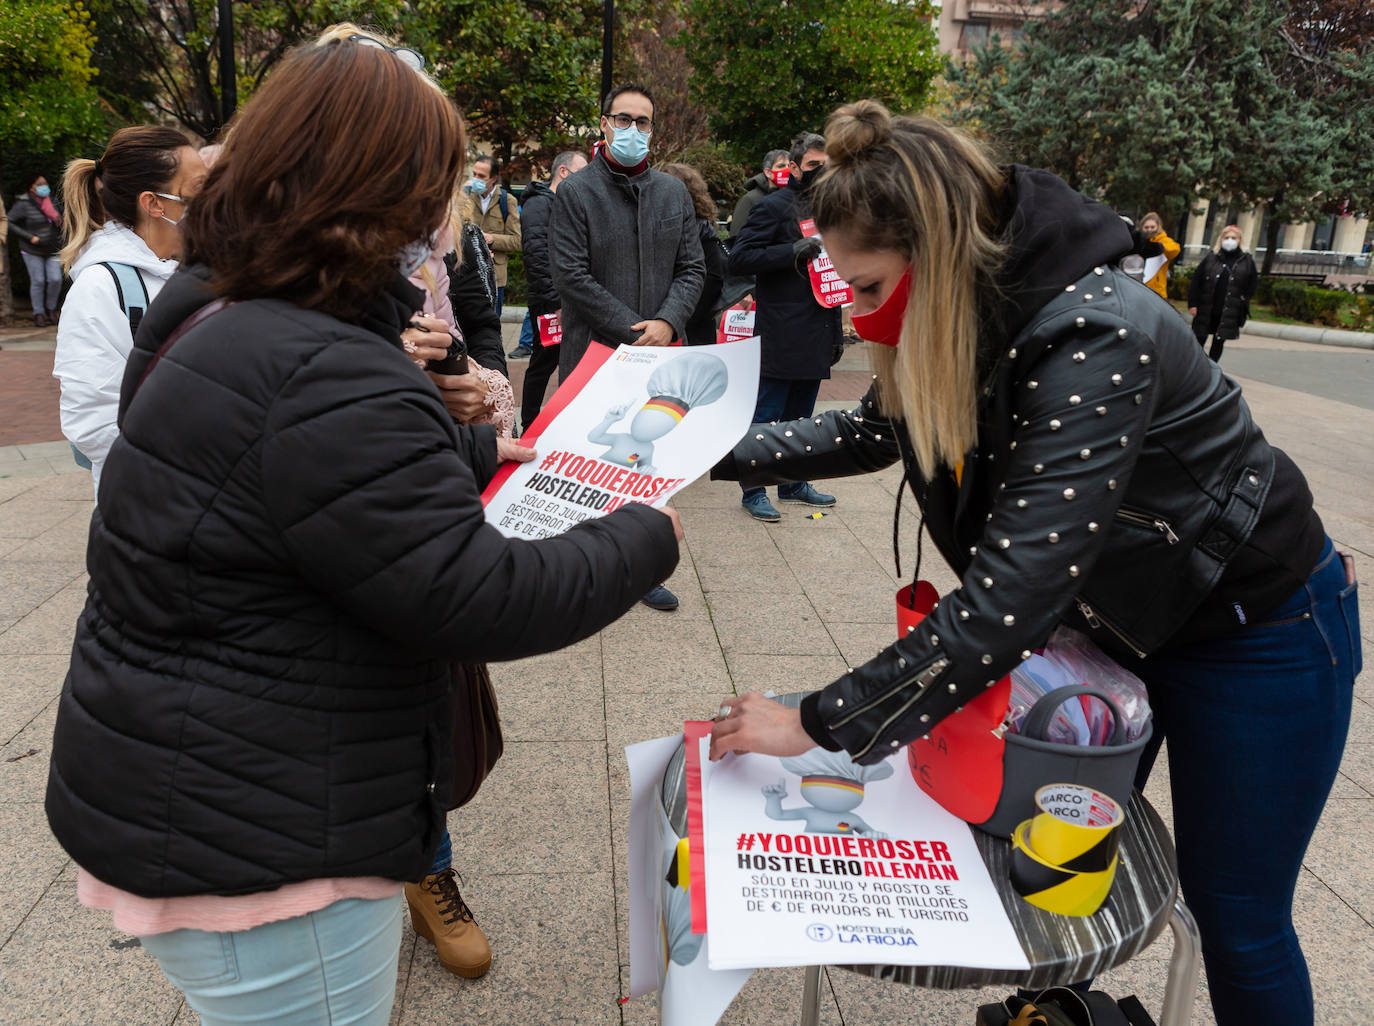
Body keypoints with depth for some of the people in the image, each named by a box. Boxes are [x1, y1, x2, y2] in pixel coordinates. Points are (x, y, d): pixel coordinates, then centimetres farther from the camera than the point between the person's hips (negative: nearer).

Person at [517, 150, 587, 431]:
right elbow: (536, 256, -21)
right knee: (543, 364, -1)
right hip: (548, 303, -8)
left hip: (567, 302, 9)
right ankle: (529, 428, 11)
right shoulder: (539, 204, -10)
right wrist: (556, 301, -23)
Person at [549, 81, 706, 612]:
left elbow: (692, 267, 12)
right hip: (594, 352, -4)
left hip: (658, 353, 4)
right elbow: (571, 275, -8)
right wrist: (634, 329, -12)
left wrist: (667, 322, -7)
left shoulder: (674, 193, 14)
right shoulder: (575, 192, -1)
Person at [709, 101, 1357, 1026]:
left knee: (1234, 916, 8)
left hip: (1259, 630, -7)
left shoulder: (1090, 338, -36)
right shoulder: (968, 316, -11)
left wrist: (817, 725, -36)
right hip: (1113, 609, 8)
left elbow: (1010, 600, -41)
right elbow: (874, 431, 7)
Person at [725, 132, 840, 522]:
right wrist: (793, 251, -22)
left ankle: (794, 484, 26)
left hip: (815, 335, 8)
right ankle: (753, 492, 5)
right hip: (781, 336, -7)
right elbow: (739, 258, -14)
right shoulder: (773, 207, -6)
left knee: (800, 416, 15)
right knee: (766, 416, -3)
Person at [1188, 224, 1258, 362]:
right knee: (1199, 340, 2)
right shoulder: (1211, 258, 3)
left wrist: (1244, 299, 2)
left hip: (1229, 313, 0)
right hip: (1205, 310, 0)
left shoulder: (1247, 261, 5)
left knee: (1219, 342, 5)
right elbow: (1195, 281, 3)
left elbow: (1253, 283, 15)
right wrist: (1193, 304, -3)